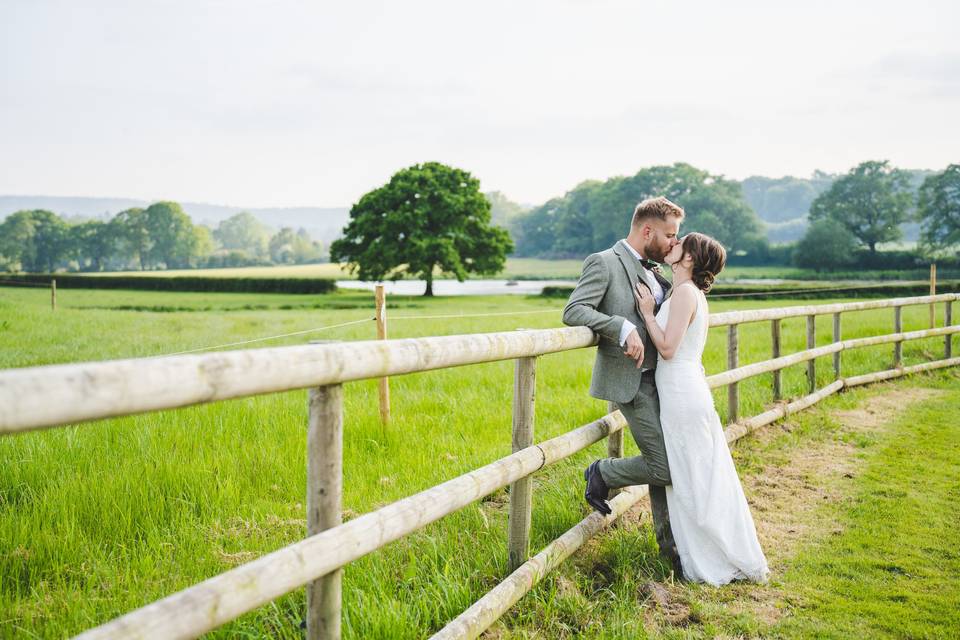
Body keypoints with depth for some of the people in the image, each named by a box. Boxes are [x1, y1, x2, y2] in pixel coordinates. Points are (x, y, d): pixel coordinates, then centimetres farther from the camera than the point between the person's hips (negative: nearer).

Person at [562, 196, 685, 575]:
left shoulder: (653, 270, 16)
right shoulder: (604, 263, -9)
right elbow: (572, 311, -19)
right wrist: (623, 328, -28)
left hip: (659, 379, 8)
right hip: (632, 382, -8)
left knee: (664, 463, 11)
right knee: (665, 467, -11)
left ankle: (670, 544, 22)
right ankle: (602, 474, 13)